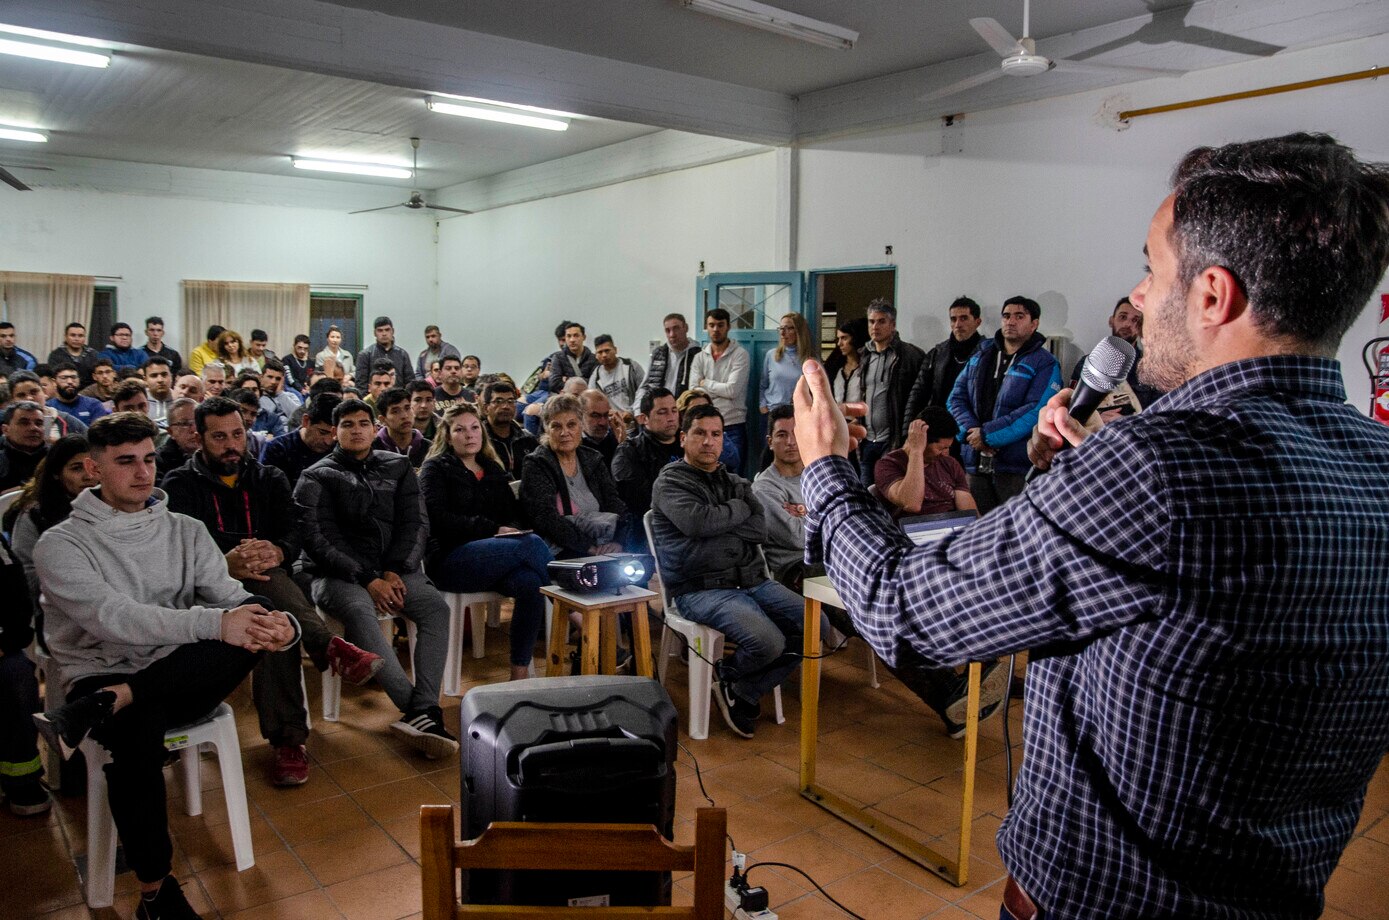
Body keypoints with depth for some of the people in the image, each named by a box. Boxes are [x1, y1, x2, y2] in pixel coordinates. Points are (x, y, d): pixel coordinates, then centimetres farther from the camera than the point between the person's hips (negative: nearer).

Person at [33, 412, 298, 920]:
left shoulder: (186, 531, 10)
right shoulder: (60, 544, -2)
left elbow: (231, 597, -1)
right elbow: (111, 617, -20)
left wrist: (277, 624, -28)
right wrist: (214, 622, -36)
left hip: (183, 679, 3)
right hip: (101, 676, -2)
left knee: (261, 617, -27)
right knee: (139, 727, -39)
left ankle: (104, 706, -31)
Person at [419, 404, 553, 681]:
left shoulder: (493, 470, 25)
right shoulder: (436, 468, 8)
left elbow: (514, 513, 21)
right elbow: (438, 518, -7)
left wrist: (514, 528, -5)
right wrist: (493, 529, -14)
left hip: (489, 561, 5)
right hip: (449, 559, -5)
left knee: (530, 583, -31)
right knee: (530, 545, -31)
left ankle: (520, 673, -25)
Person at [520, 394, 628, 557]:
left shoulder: (593, 460, 16)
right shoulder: (536, 466, 1)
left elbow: (615, 504, 8)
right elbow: (546, 518, -11)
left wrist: (617, 542, -13)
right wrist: (591, 547, -20)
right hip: (562, 553, -5)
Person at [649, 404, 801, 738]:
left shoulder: (736, 484, 20)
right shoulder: (670, 482, 2)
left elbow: (760, 531, 4)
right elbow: (696, 522, -17)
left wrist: (714, 522, -8)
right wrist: (738, 509, -1)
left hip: (752, 581, 7)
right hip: (701, 589, -7)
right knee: (768, 641, -29)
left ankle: (743, 692, 6)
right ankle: (729, 680, 9)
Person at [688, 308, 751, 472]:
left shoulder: (740, 354, -1)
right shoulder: (699, 358, 10)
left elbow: (732, 390, -12)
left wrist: (706, 383, -1)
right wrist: (721, 390, -11)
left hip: (733, 425, -3)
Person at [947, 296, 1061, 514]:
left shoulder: (1044, 364, -1)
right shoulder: (981, 356, 16)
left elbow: (1036, 412, -13)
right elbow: (957, 397, 10)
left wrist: (987, 435, -16)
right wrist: (971, 430, -9)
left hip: (1017, 466, -5)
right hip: (976, 463, 5)